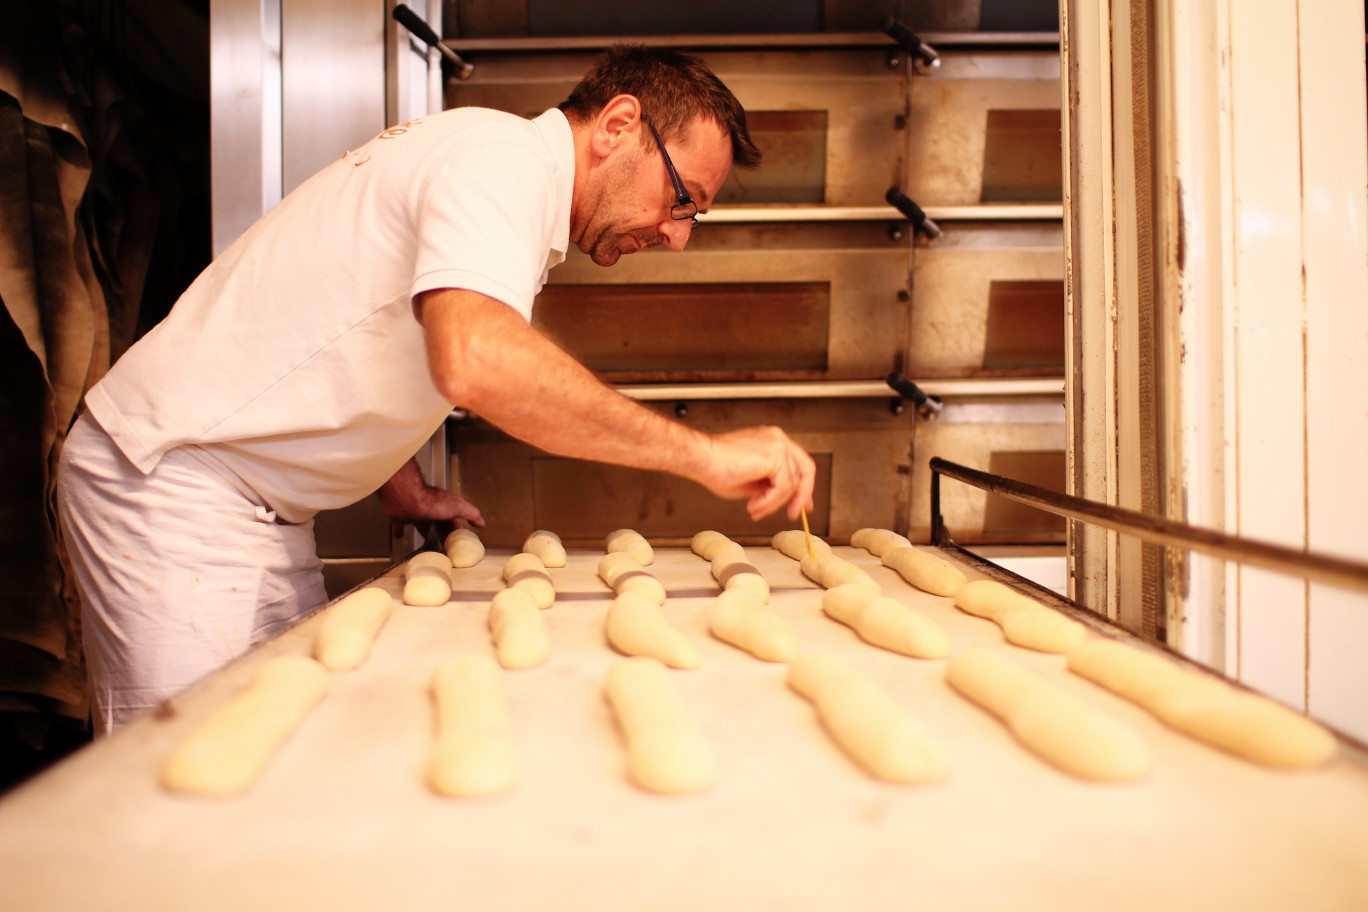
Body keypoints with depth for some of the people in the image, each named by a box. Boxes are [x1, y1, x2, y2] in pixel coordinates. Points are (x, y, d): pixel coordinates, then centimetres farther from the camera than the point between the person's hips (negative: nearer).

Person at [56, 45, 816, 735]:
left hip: (256, 505, 9)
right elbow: (475, 361, -39)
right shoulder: (501, 157, -18)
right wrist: (704, 454, -33)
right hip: (170, 477, -9)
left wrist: (409, 496, 15)